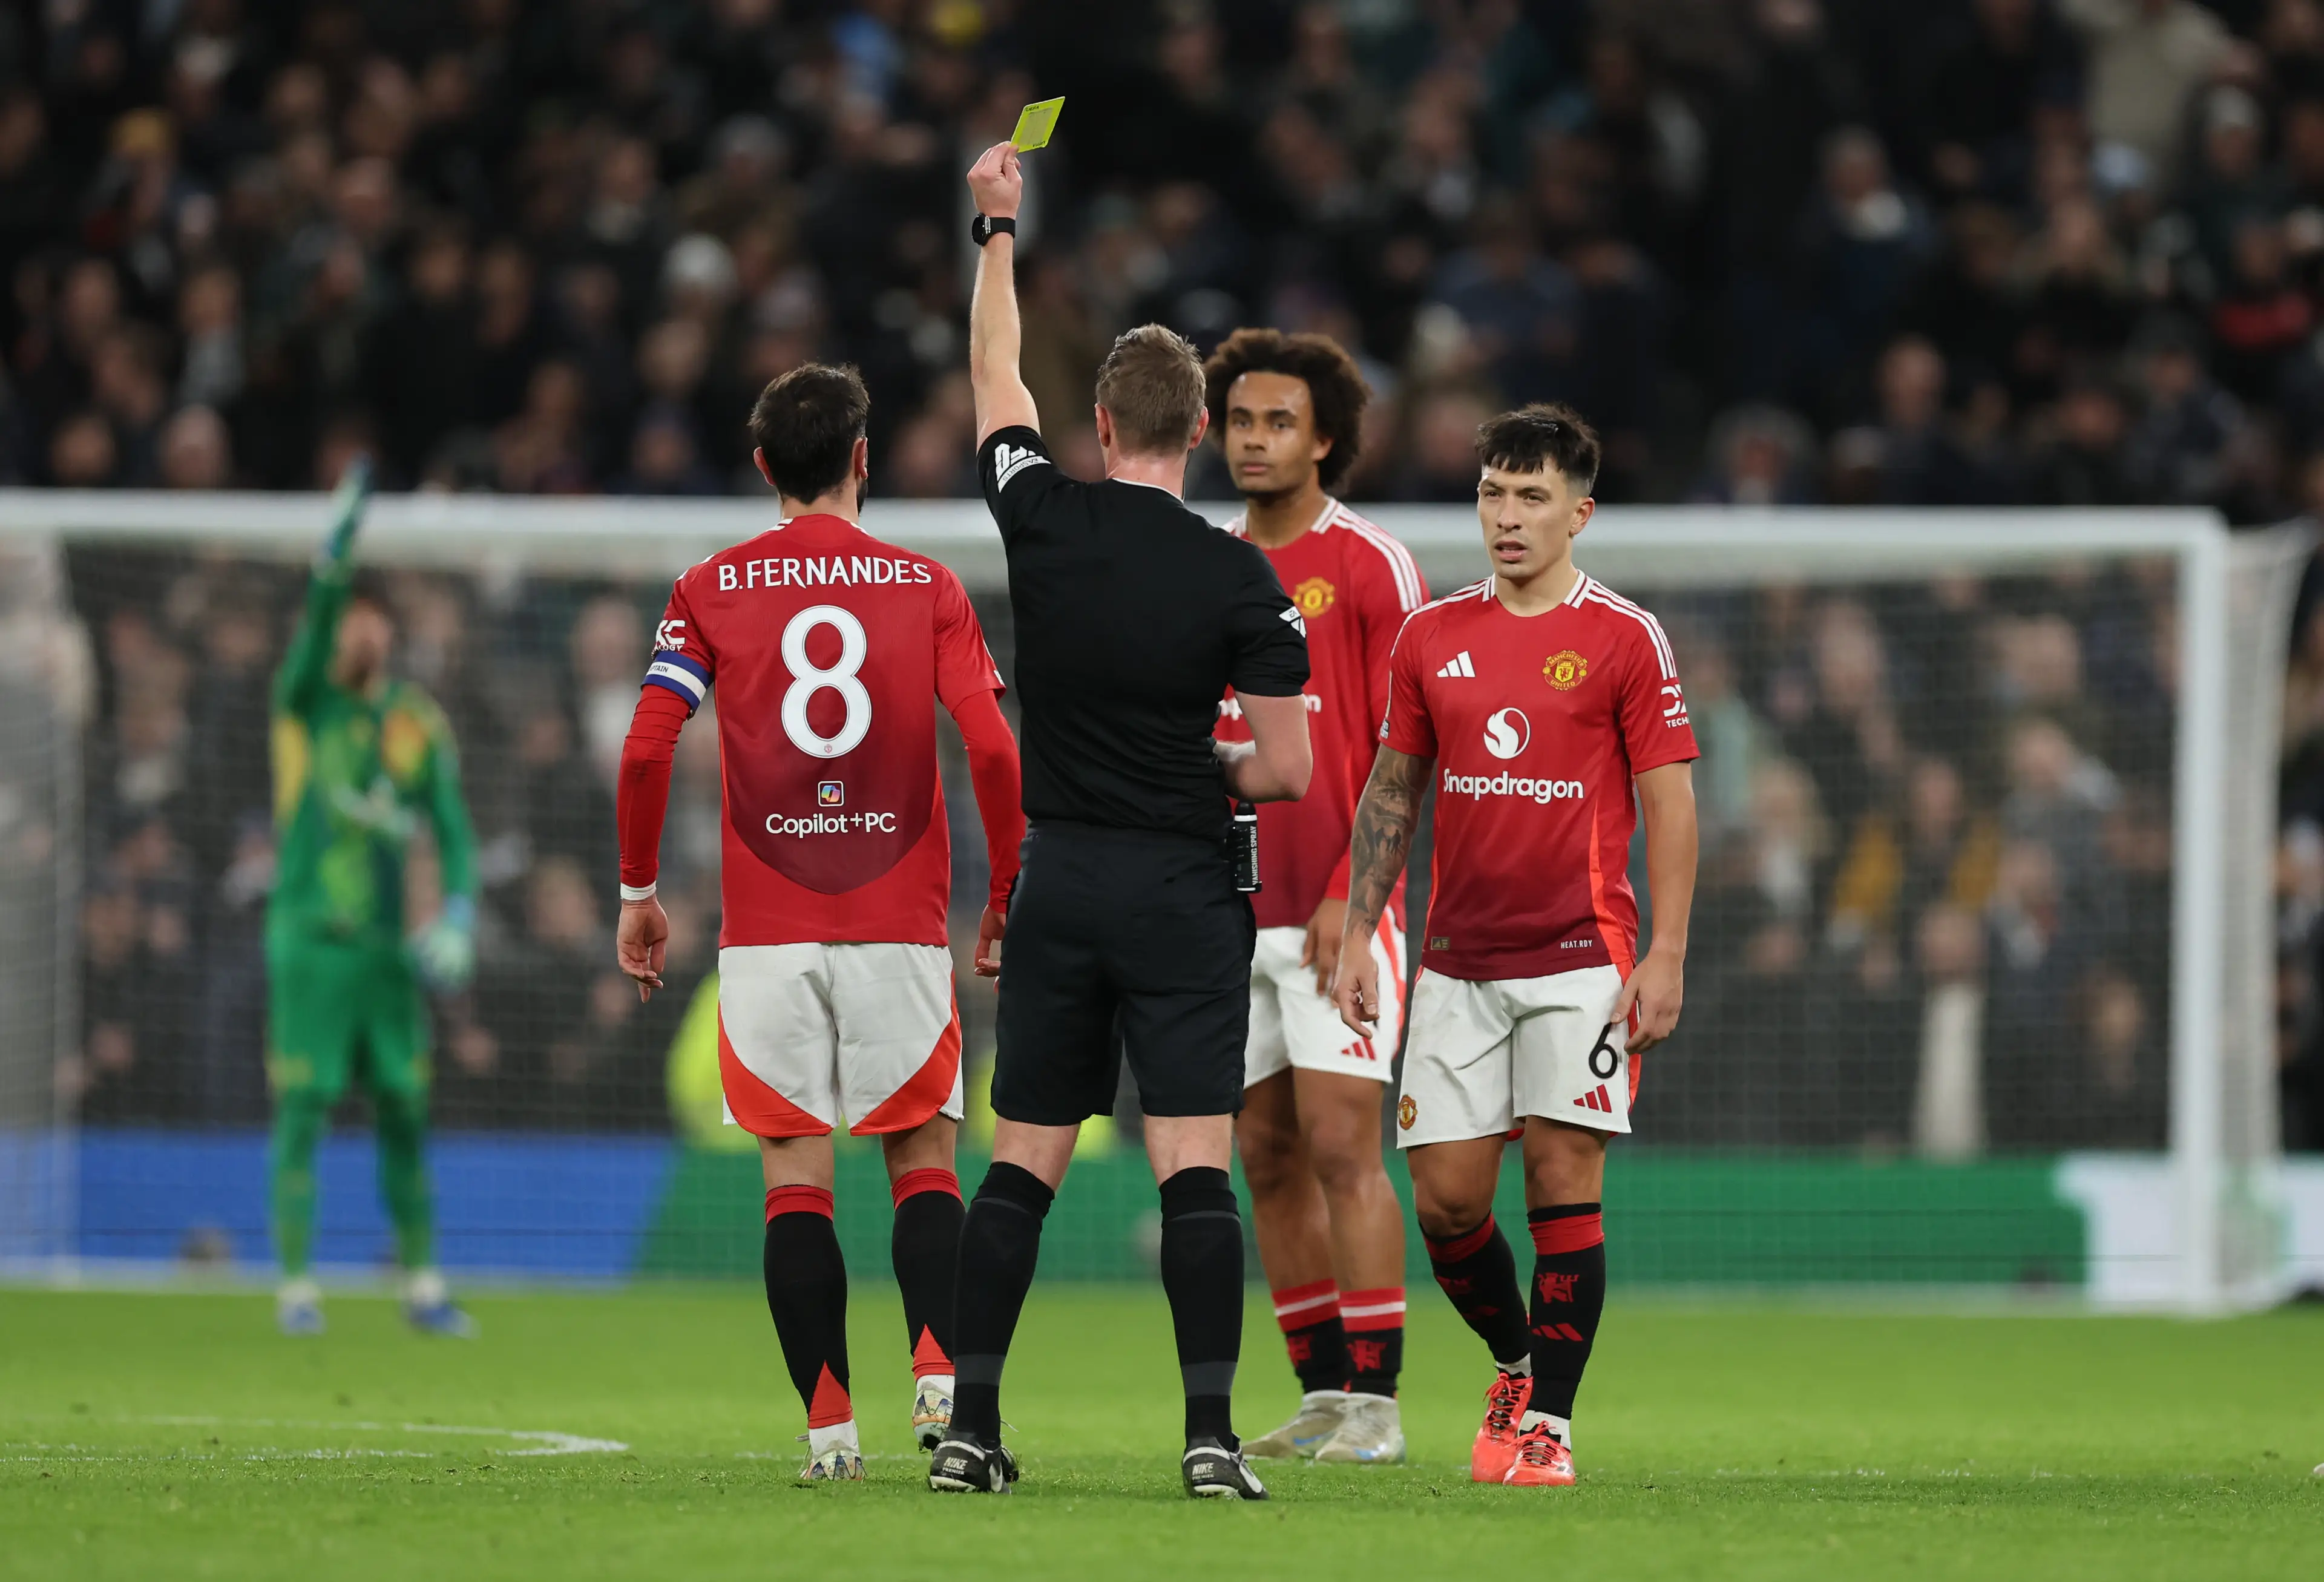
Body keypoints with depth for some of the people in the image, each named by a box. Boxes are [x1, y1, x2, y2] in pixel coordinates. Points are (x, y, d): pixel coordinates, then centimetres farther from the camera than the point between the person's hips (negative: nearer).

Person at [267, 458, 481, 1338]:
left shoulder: (418, 726, 9)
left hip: (386, 943, 3)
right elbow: (316, 624, -19)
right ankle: (296, 1287, -4)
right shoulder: (305, 703, 0)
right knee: (303, 1108, -6)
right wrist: (338, 547, -35)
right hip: (308, 934, -3)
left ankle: (422, 1284, 15)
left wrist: (458, 919, -6)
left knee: (404, 1110, 6)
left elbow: (452, 830, 8)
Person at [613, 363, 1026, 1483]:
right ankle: (939, 1370, -13)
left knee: (795, 1175, 3)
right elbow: (992, 750, -5)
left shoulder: (711, 591, 4)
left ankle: (827, 1420, -4)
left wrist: (637, 892, 6)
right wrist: (1009, 898, 5)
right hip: (900, 928, 0)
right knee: (924, 1161, 8)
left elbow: (646, 747, -4)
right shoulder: (927, 588, 4)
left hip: (765, 934, 0)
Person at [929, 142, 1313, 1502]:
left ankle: (971, 1428, 7)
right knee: (1196, 1169, -6)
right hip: (1183, 890, -3)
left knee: (1022, 1167, 8)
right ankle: (1212, 1434, -13)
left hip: (1061, 879, 3)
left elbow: (997, 375, 17)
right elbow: (1290, 771, -9)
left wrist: (999, 228, 28)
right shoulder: (1236, 575, -10)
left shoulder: (1045, 522, -2)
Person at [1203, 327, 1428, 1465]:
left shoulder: (1372, 568, -4)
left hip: (1337, 912, -6)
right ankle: (1324, 1399, 10)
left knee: (1340, 1146, -11)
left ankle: (1375, 1404, -9)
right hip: (1229, 916, 6)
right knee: (1268, 1159, 5)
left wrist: (1353, 891, -15)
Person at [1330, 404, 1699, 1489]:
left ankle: (1550, 1421, 0)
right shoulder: (1431, 637, 9)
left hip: (1579, 959, -4)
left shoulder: (1624, 639, -2)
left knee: (1563, 1184, -7)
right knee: (1444, 1197, 0)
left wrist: (1665, 957, -10)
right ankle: (1518, 1362, 25)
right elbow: (1391, 793, 15)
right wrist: (1357, 935, 8)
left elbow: (1670, 802, -3)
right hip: (1457, 965, 4)